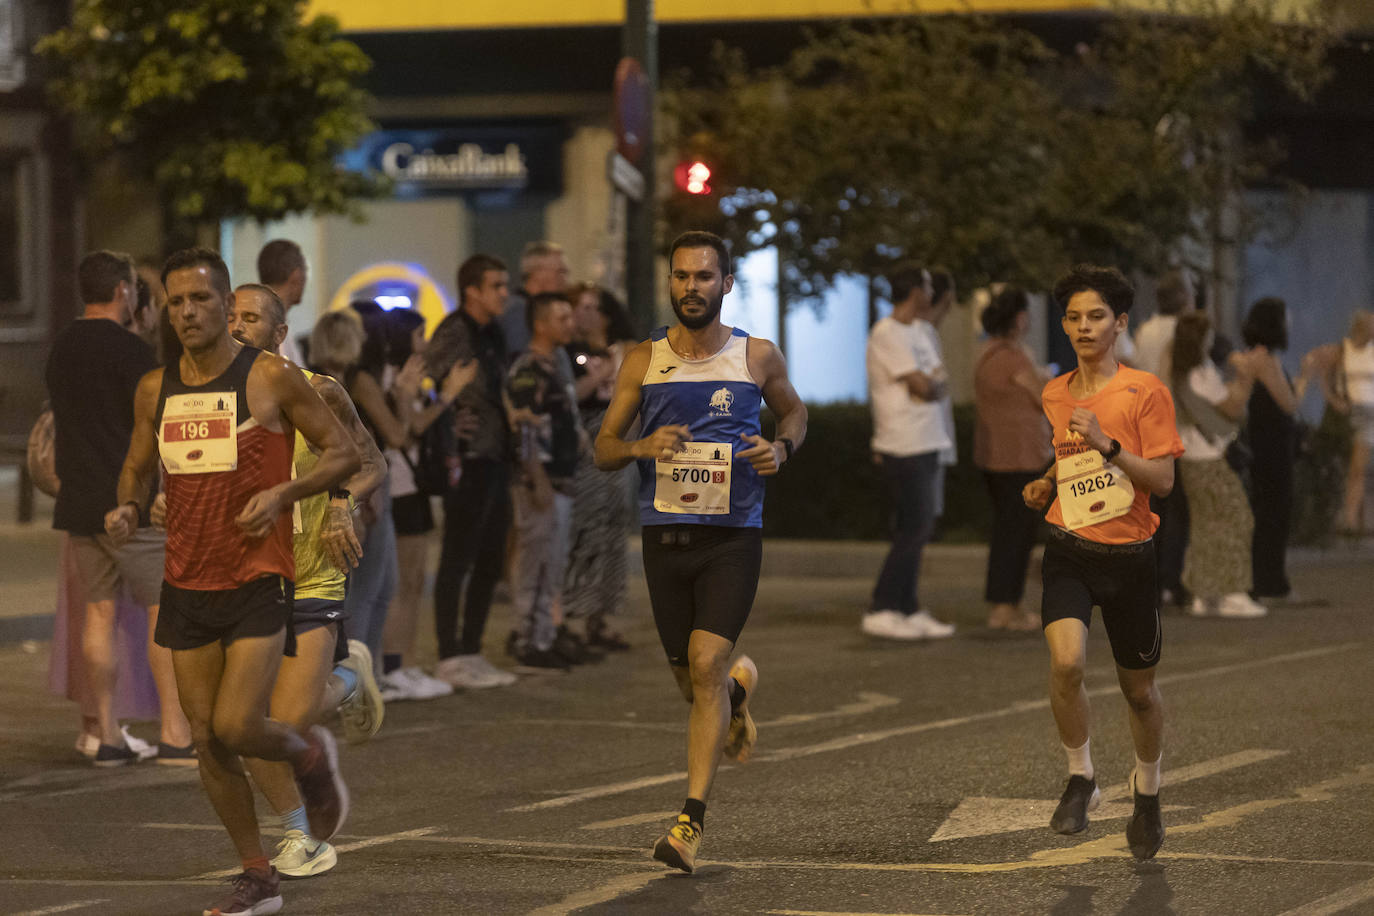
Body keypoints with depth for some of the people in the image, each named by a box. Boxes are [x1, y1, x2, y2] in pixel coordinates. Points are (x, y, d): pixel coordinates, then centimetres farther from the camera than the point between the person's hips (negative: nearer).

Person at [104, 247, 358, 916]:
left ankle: (310, 755, 19)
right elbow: (138, 467, 21)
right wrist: (127, 508, -2)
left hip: (257, 580, -5)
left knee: (236, 727, -15)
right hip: (186, 584, 5)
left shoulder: (271, 378, -7)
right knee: (206, 741, 5)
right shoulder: (154, 389, 7)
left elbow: (344, 453, -2)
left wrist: (283, 493, -17)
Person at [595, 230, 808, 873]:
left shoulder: (757, 357, 1)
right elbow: (603, 450, 6)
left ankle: (692, 822, -17)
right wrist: (643, 446, -17)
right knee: (691, 679, 12)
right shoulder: (643, 361, 3)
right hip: (665, 533, 3)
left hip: (733, 536, -2)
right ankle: (739, 688, 51)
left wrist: (781, 447, -3)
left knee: (706, 667, -17)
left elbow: (793, 411, 20)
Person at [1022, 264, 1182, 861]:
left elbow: (1163, 479, -12)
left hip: (1128, 554, -2)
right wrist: (1044, 487, 6)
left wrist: (1106, 444, -23)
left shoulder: (1145, 392, -7)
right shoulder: (1054, 395, 8)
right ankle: (1080, 779, -2)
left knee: (1139, 688, 10)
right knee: (1065, 661, -23)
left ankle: (1147, 793, 35)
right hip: (1068, 552, 2)